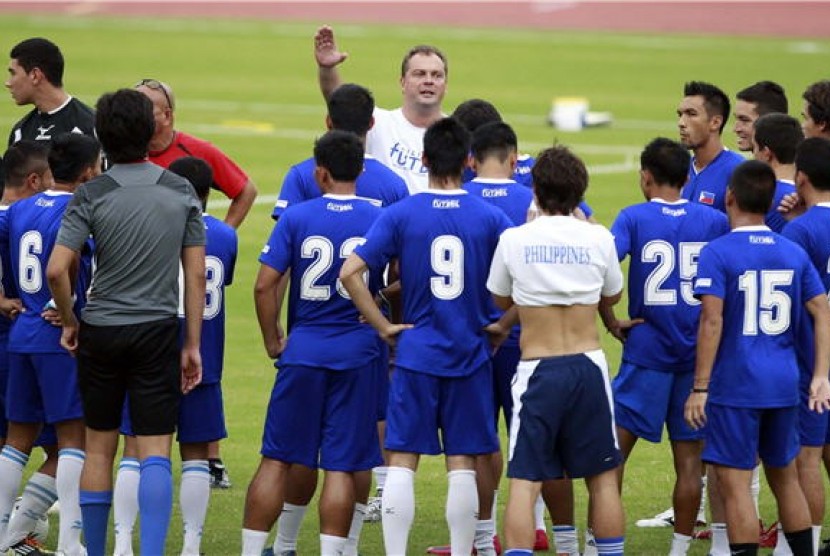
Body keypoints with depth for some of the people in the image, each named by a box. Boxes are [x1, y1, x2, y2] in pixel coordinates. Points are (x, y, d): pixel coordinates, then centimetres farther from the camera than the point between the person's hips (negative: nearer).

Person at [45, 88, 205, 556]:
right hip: (158, 331, 0)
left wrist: (70, 323, 3)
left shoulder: (92, 195, -7)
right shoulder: (181, 192, -1)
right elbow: (196, 275, 0)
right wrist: (192, 345, 5)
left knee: (99, 447, 13)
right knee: (156, 451, -3)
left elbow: (57, 270, -14)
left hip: (100, 329, 0)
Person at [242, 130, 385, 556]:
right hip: (359, 353, 0)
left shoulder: (296, 217, -3)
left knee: (277, 460, 6)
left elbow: (264, 285, -6)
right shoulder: (379, 220, 0)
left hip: (303, 349, 0)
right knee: (342, 466, 2)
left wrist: (273, 341, 6)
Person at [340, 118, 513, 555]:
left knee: (402, 462, 2)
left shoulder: (400, 214, -3)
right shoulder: (490, 216, -2)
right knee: (462, 465, 6)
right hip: (470, 356, 1)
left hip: (415, 354, -1)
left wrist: (383, 326, -4)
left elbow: (350, 272, -11)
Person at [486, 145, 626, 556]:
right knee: (603, 479, 13)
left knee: (524, 483, -3)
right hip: (588, 367, 2)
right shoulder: (598, 239, 0)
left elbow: (501, 300, 12)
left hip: (538, 369, -2)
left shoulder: (513, 240, -3)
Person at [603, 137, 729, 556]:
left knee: (613, 448, 5)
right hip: (699, 353, 3)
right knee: (689, 457, 8)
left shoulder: (634, 218, -4)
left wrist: (611, 322, -9)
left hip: (647, 351, -3)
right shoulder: (715, 222, 4)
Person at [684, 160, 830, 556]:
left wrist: (700, 388, -13)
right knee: (785, 478, 19)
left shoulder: (718, 253, -10)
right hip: (784, 385, 6)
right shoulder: (793, 253, 7)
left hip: (735, 386, -6)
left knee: (734, 483, -3)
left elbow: (712, 321, -16)